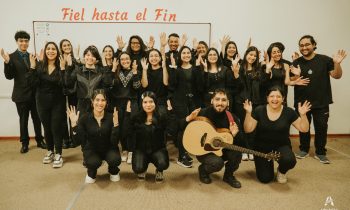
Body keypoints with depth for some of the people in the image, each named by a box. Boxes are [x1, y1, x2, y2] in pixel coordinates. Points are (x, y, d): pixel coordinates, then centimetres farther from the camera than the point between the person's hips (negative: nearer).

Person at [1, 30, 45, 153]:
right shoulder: (11, 57, -3)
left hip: (35, 93, 3)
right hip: (21, 94, -3)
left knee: (37, 118, 12)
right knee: (23, 119, 9)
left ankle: (39, 140, 26)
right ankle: (24, 143, 22)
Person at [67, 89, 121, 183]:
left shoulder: (111, 117, -15)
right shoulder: (85, 118, -12)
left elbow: (114, 141, -22)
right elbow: (78, 140, -18)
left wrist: (115, 124, -34)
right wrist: (74, 124, -28)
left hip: (108, 149, 0)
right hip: (92, 149, 0)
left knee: (115, 159, -31)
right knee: (93, 162, -31)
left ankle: (113, 172, 8)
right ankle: (91, 173, 8)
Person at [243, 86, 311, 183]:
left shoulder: (289, 112, -7)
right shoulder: (259, 110, -9)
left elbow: (304, 129, -4)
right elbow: (248, 129, -10)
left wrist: (303, 115, -20)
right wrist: (248, 113, -23)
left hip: (281, 146, 0)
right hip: (261, 147, 0)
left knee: (289, 161, -33)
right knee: (265, 178, -10)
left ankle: (281, 171, 7)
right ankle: (268, 163, 27)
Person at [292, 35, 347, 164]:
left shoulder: (324, 60, -3)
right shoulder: (296, 63, 1)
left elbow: (337, 76, -4)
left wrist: (337, 63, -22)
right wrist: (296, 76, -22)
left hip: (321, 102, -1)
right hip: (302, 102, 1)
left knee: (321, 128, 4)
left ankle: (320, 152, 18)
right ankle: (304, 149, 27)